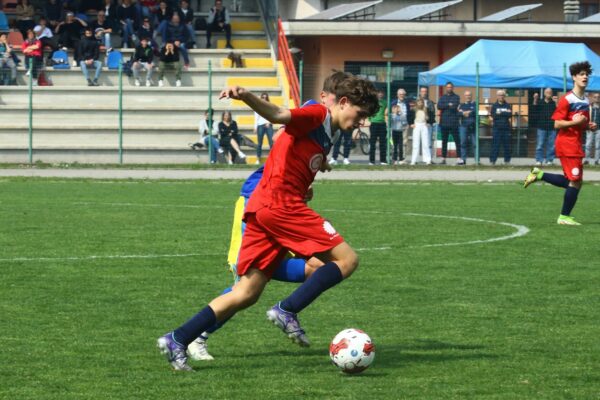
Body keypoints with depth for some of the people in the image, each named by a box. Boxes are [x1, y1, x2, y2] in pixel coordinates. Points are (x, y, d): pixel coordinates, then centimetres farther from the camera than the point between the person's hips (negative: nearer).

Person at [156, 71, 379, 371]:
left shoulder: (326, 133, 25)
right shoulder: (317, 115, -4)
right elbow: (278, 115, -22)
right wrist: (246, 97, -39)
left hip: (262, 209, 10)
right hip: (280, 203, -10)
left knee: (247, 293, 6)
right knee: (347, 258, -7)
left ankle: (177, 340, 1)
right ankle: (287, 311, -14)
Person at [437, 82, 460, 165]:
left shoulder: (456, 97, 6)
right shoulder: (442, 97, 14)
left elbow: (455, 106, -11)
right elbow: (439, 106, -3)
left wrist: (444, 107, -4)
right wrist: (449, 105, -11)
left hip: (453, 123, -3)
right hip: (444, 123, 3)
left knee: (457, 141, -7)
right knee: (444, 141, 7)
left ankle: (458, 158, -7)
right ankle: (443, 158, 12)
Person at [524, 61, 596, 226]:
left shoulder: (585, 101, 13)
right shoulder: (567, 100, -13)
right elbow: (557, 124, -14)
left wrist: (589, 126, 4)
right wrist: (575, 122, -24)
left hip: (577, 144, 9)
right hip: (567, 143, -9)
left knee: (571, 182, 11)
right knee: (576, 181, -8)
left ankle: (539, 175, 21)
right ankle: (564, 217, 0)